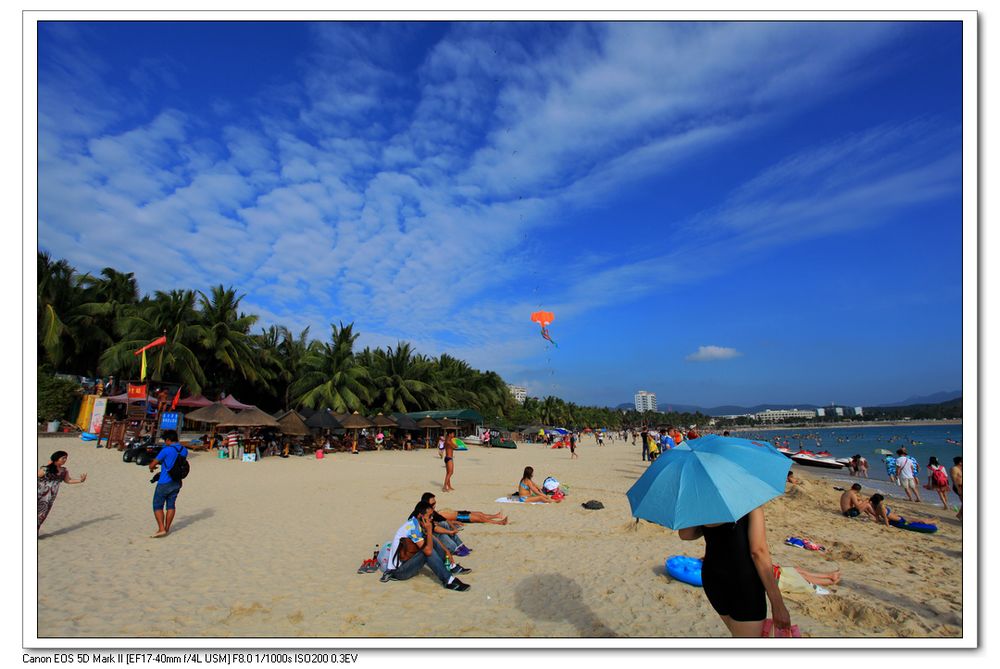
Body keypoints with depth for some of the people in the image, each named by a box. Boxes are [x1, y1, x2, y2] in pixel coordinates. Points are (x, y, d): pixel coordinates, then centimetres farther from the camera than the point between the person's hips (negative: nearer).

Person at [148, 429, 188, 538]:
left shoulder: (166, 450, -17)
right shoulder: (184, 450, 3)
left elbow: (152, 465, -9)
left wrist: (151, 467, 13)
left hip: (164, 483, -6)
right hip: (177, 483, 6)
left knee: (157, 506, 5)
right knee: (171, 505, 15)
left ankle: (161, 529, -3)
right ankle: (167, 528, 21)